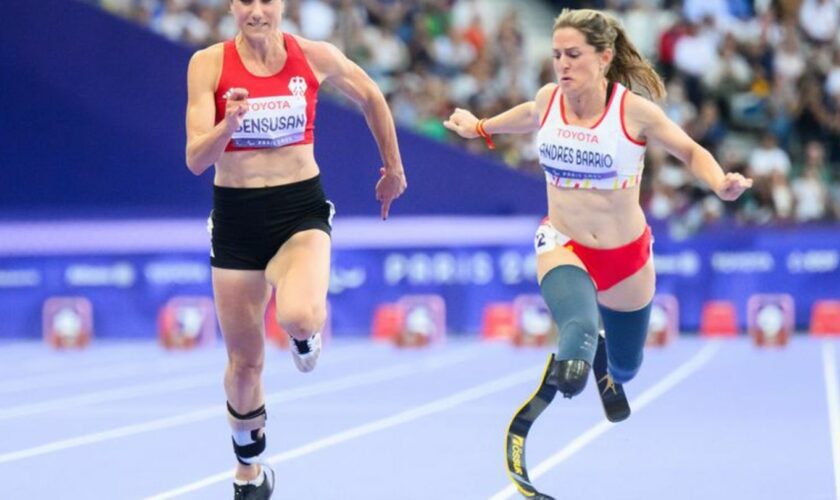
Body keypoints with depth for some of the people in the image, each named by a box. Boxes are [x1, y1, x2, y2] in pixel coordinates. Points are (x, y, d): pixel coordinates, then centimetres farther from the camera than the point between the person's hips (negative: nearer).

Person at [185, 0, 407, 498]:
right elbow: (196, 160, -13)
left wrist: (394, 169, 22)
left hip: (301, 210, -1)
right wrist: (228, 125, -33)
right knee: (245, 362, 9)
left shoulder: (315, 57, -6)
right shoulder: (209, 64, -8)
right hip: (236, 218, 1)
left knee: (300, 318, -32)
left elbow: (372, 99, 14)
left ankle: (307, 332, 8)